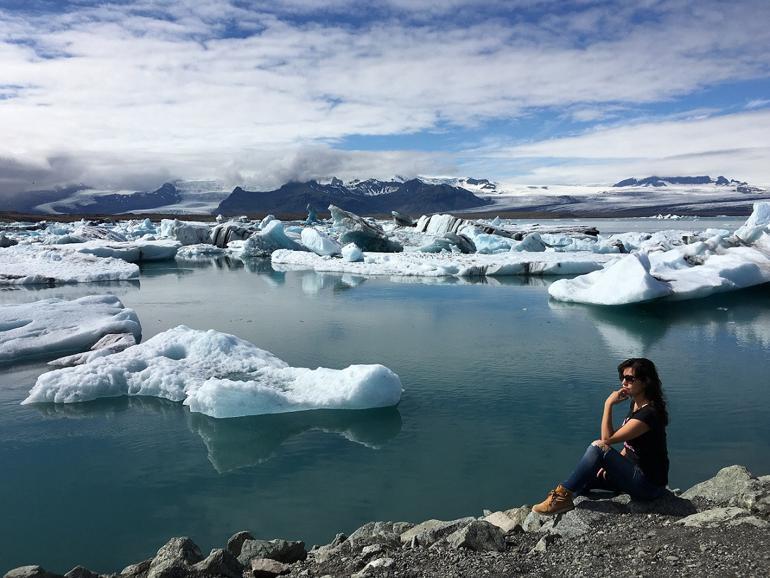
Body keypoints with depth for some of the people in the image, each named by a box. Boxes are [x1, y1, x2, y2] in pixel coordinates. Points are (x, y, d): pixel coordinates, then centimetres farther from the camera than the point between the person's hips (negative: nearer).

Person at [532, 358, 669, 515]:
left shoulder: (649, 413, -22)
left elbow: (607, 439, -22)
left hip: (649, 485, -10)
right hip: (634, 472, 10)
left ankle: (563, 496, -18)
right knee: (585, 478, 3)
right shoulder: (635, 405, 9)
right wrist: (611, 464, 5)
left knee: (598, 448, -24)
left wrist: (608, 404, -20)